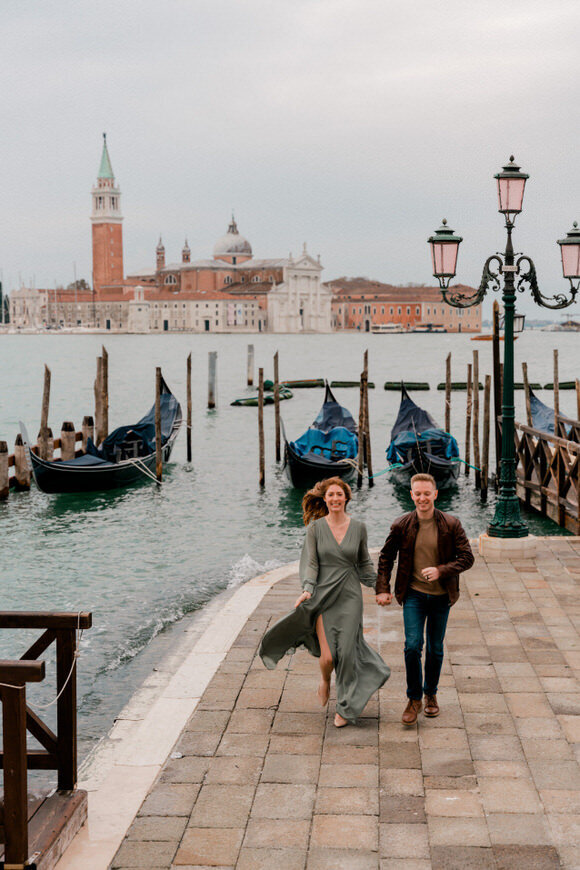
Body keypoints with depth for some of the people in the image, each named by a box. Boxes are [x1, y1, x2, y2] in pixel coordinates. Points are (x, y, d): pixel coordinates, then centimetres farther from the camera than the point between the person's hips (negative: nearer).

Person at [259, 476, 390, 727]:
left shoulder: (358, 528, 3)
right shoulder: (315, 528, -1)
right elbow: (311, 563, -2)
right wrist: (307, 590, -15)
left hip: (350, 596, 1)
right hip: (323, 596, -1)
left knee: (346, 652, -3)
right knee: (327, 656, -9)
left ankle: (346, 708, 16)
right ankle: (325, 680, 29)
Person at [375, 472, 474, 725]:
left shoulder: (451, 524, -7)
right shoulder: (402, 525, -4)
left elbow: (467, 557, -6)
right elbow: (386, 558, 8)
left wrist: (441, 570, -20)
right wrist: (382, 589, 1)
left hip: (441, 595, 1)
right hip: (413, 594, 0)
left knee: (435, 649, 10)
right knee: (413, 645, -11)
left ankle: (431, 694, 31)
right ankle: (414, 699, 4)